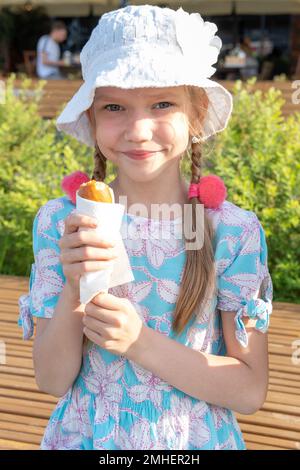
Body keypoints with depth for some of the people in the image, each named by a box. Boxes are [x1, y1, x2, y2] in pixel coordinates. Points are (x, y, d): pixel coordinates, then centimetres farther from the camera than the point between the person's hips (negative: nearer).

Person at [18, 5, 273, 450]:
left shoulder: (235, 231, -16)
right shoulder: (60, 221, -13)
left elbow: (250, 391, -14)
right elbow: (52, 380, -11)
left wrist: (140, 342, -26)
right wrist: (74, 292, -28)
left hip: (194, 440, 0)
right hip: (84, 435, 1)